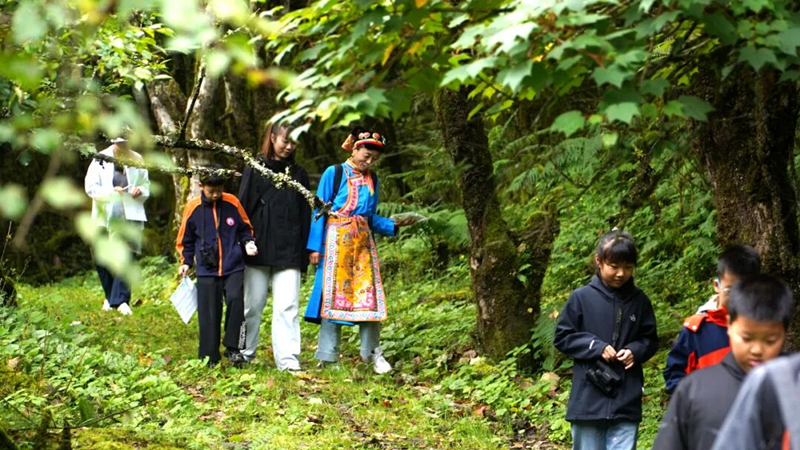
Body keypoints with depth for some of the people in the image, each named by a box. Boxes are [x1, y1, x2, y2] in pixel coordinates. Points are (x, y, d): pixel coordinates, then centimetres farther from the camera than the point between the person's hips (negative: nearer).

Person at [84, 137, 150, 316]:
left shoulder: (137, 160, 4)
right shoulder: (101, 160, -3)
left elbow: (146, 184, 17)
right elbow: (90, 187, -6)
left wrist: (141, 191, -7)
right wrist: (111, 191, -21)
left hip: (130, 216, 0)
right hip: (105, 217, 0)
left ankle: (121, 300, -14)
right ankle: (110, 297, 26)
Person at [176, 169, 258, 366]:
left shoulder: (232, 203, -1)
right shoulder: (193, 208, 0)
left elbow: (245, 228, 13)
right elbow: (186, 239, 11)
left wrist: (248, 242, -5)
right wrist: (186, 262, 3)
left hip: (233, 267, 0)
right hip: (206, 269, 0)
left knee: (235, 299, -20)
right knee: (209, 313, 1)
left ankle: (233, 348, -6)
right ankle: (209, 358, 10)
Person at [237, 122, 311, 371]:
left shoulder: (299, 174, 14)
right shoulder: (255, 169, 6)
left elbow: (305, 216, 14)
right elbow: (243, 206, 4)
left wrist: (303, 254, 8)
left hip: (288, 251, 1)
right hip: (258, 248, -1)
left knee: (287, 306, -8)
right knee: (252, 304, 4)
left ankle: (288, 359, -12)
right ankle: (244, 354, 17)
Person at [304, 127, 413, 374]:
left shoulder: (372, 179, 15)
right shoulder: (334, 173, -1)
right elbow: (320, 210, -3)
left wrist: (393, 225, 1)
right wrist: (315, 246, -8)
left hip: (363, 242, 5)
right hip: (336, 241, -5)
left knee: (369, 295, -1)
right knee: (334, 293, -5)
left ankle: (373, 353, 6)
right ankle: (328, 356, 0)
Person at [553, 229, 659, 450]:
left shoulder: (639, 301, 4)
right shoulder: (581, 297, -3)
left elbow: (651, 340, 14)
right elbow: (562, 337, 2)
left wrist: (635, 351, -8)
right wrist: (596, 347, -11)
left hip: (626, 402, 1)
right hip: (589, 400, -1)